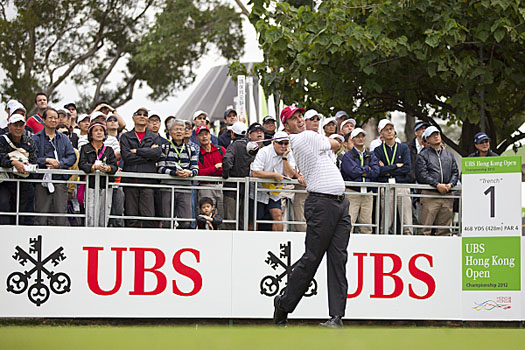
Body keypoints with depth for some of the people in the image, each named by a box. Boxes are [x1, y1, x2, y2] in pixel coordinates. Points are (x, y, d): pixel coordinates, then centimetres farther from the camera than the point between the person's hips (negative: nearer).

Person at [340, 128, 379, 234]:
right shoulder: (348, 156, 3)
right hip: (352, 192, -4)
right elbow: (353, 171, -13)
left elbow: (376, 171, 0)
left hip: (367, 193, 4)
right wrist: (367, 169, 0)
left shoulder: (371, 156, 16)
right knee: (348, 223, -12)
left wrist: (361, 172, -7)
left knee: (367, 224, 1)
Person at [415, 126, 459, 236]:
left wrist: (450, 184, -5)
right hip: (430, 195, -5)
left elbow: (455, 172, 16)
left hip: (447, 195, 5)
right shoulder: (423, 156, 5)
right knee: (425, 227, -10)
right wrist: (437, 185, -16)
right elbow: (422, 174, -7)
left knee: (444, 229, 5)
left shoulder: (449, 155, 21)